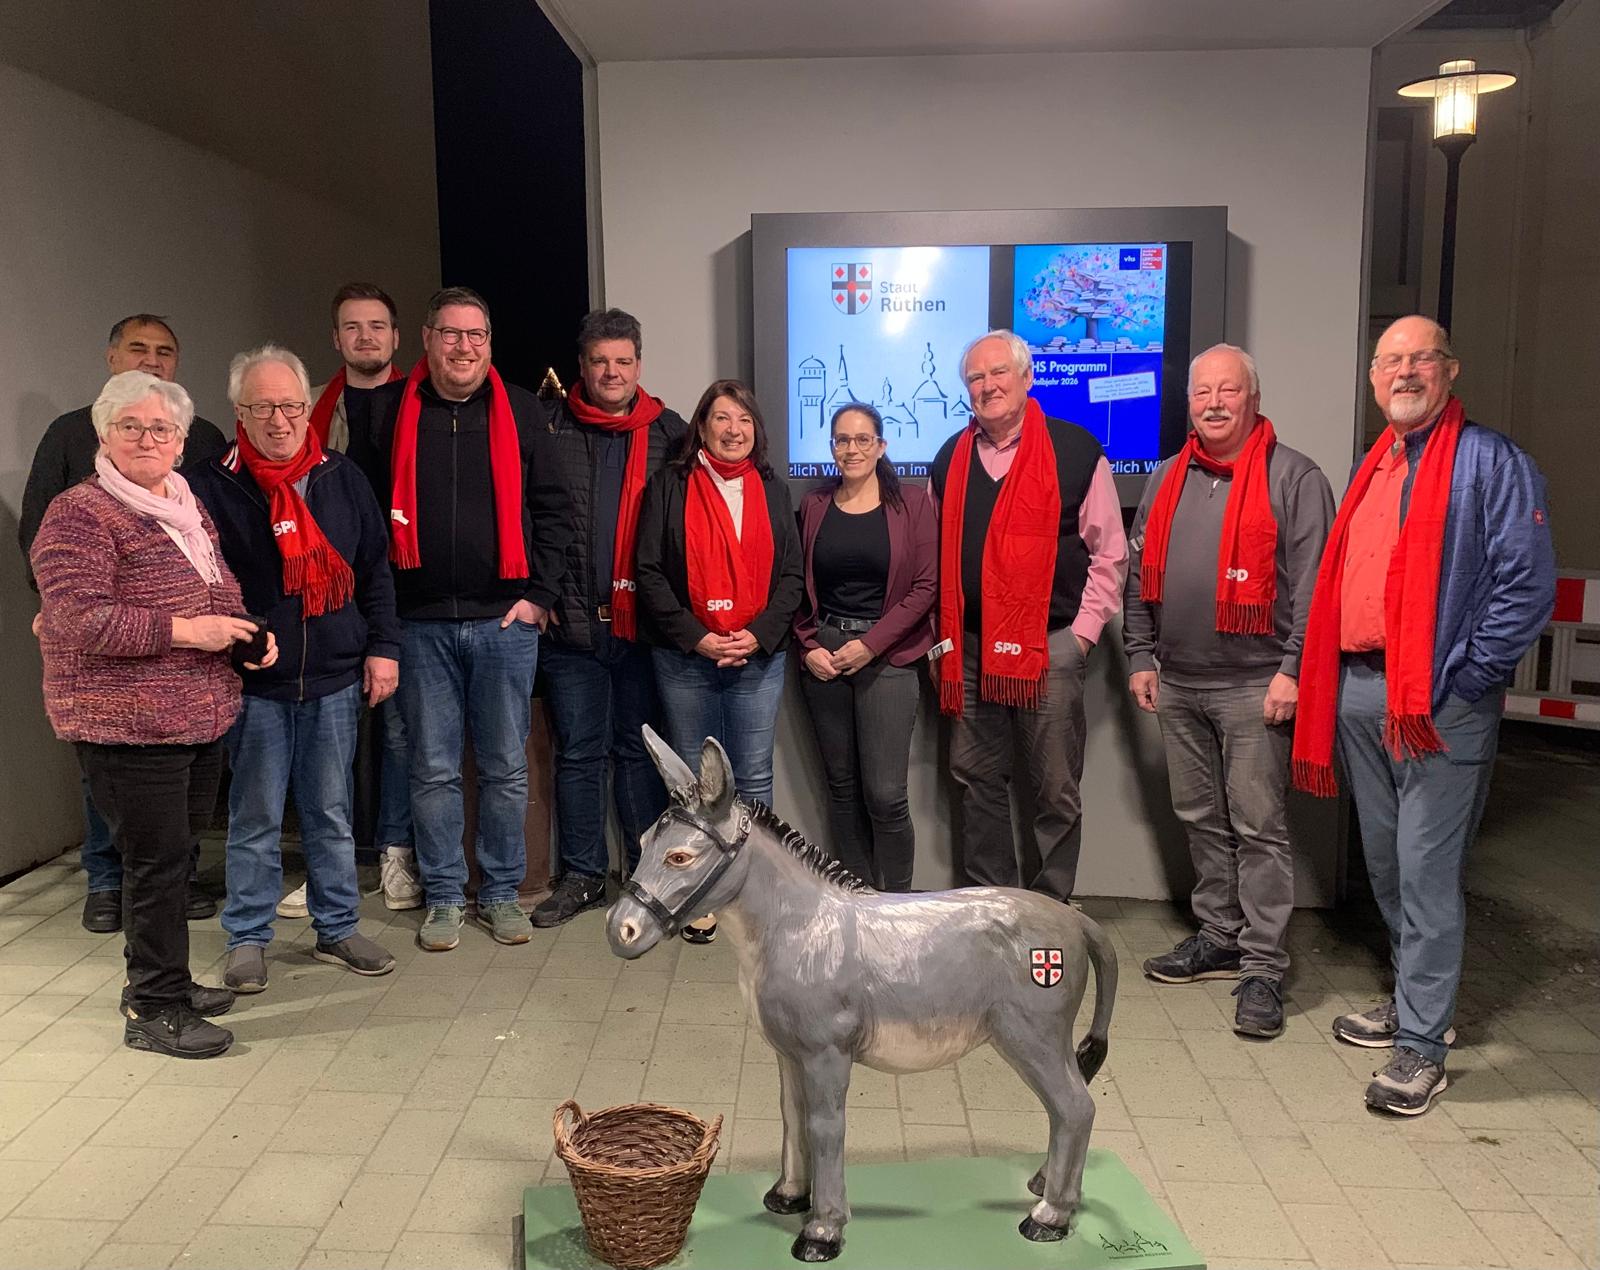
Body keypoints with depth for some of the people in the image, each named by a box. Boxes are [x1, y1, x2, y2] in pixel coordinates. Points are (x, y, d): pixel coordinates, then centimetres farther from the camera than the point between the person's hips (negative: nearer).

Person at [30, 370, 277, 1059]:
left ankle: (160, 982, 32)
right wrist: (187, 630, -21)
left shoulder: (188, 506, 14)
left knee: (171, 856, 17)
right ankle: (155, 1011, 11)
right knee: (155, 861, -2)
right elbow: (78, 620, -20)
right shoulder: (80, 515, -11)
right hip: (128, 724, -8)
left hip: (201, 716, 8)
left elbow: (220, 591, 27)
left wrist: (252, 634, 8)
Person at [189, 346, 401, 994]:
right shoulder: (212, 486, -2)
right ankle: (248, 937, 20)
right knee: (255, 817, 6)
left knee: (332, 813, 12)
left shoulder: (343, 478, 6)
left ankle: (337, 928, 25)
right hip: (254, 681, -2)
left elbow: (375, 570, 10)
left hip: (335, 678, 3)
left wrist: (383, 647, 4)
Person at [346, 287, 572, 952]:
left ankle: (501, 892, 22)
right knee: (433, 769, 7)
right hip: (421, 623, 0)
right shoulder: (385, 410, 4)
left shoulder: (520, 411, 5)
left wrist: (539, 593, -2)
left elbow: (551, 507, 6)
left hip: (505, 621, 0)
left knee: (505, 767, 8)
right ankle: (443, 897, 20)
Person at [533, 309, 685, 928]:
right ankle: (582, 877, 20)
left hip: (644, 623, 0)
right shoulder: (551, 428, 4)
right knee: (578, 755, 8)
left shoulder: (670, 433, 5)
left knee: (641, 751, 9)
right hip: (572, 624, 0)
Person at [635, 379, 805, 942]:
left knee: (754, 778, 3)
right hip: (684, 659, -1)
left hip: (758, 658, 1)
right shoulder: (669, 485, 4)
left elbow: (792, 575, 7)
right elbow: (649, 572, -2)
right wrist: (696, 637, -11)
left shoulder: (772, 490, 11)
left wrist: (759, 634, -8)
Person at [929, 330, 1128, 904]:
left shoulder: (1075, 451, -3)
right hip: (969, 648, 5)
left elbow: (1109, 554, -1)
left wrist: (1083, 632, -7)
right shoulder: (950, 459, 11)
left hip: (1049, 645, -5)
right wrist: (941, 638, 11)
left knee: (1055, 788, 3)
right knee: (976, 779, 11)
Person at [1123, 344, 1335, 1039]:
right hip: (1177, 684, 6)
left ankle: (1263, 965, 6)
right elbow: (1140, 576, 17)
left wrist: (1292, 670, -15)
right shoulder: (1166, 480, 13)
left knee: (1259, 827, -2)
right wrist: (1141, 656, 12)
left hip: (1254, 688, -6)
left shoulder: (1293, 477, -4)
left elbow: (1312, 585, -10)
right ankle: (1218, 936, 28)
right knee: (1200, 819, 14)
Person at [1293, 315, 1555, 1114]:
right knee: (1385, 863, 16)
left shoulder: (1492, 463, -6)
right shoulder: (1372, 469, 17)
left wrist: (1467, 680, -14)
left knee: (1426, 873, -5)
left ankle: (1421, 1045, 5)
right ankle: (1414, 998, 32)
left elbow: (1528, 584, -12)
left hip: (1439, 700, -7)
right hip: (1358, 691, 8)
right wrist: (1328, 681, 11)